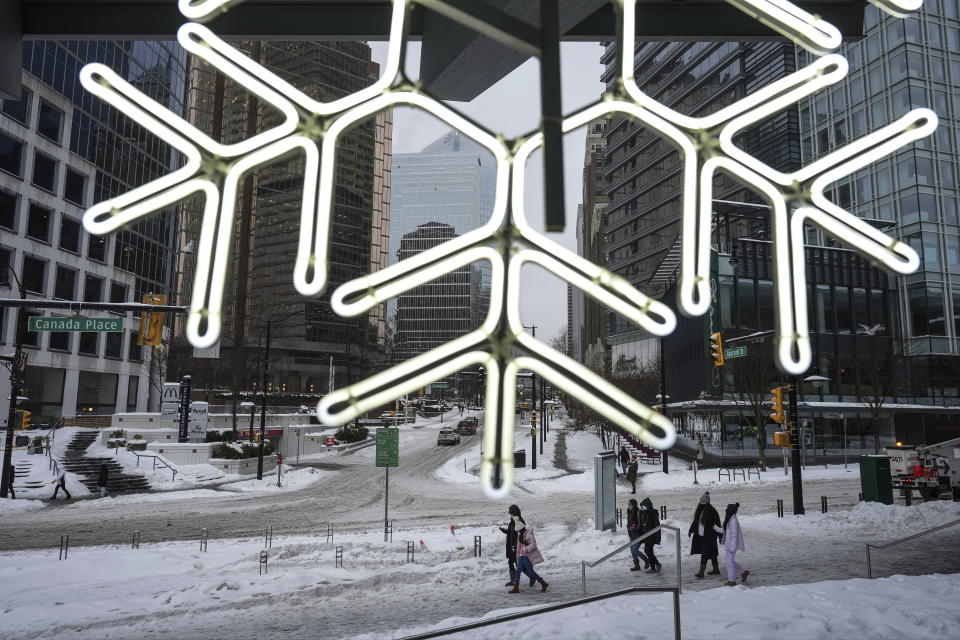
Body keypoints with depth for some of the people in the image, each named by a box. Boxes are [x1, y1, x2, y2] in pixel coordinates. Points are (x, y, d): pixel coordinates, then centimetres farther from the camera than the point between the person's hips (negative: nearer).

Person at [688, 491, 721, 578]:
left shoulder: (712, 512, -14)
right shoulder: (699, 510, 7)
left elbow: (718, 524, -11)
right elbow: (695, 521, 14)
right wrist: (690, 531, 7)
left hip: (709, 536, -7)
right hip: (700, 535, 7)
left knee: (705, 554, -8)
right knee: (711, 553, 16)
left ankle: (701, 572, -8)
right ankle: (716, 570, 26)